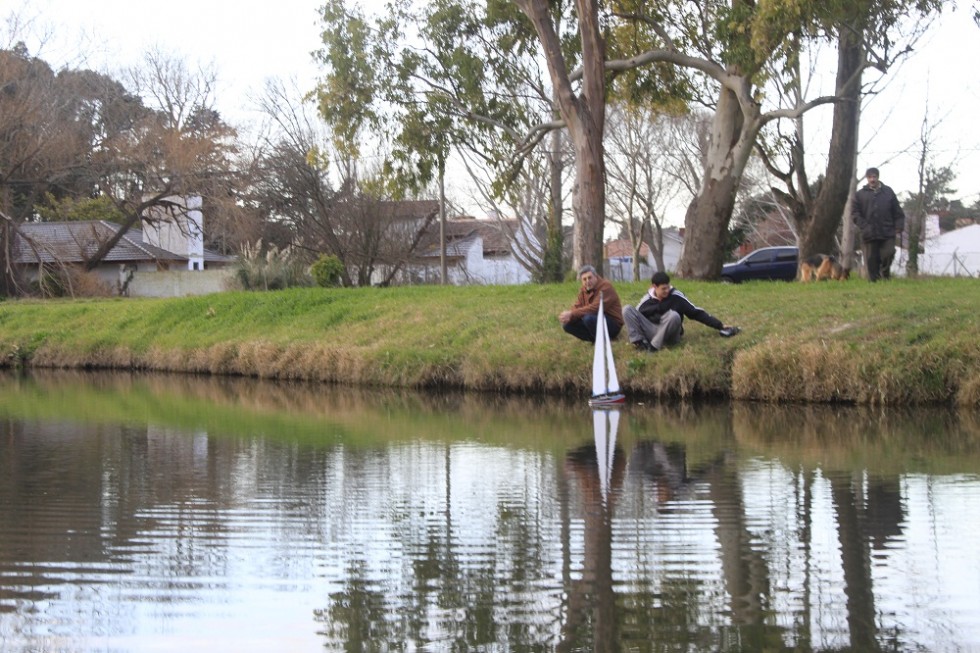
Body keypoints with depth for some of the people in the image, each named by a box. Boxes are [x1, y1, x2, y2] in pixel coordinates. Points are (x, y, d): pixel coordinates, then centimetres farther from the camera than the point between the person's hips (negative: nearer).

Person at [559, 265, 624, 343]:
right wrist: (568, 315, -23)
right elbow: (576, 307, 2)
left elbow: (595, 308, -28)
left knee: (588, 318, -36)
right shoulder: (583, 290, 9)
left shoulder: (606, 287, -17)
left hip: (613, 325, -8)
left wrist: (572, 314, -31)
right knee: (567, 325, -8)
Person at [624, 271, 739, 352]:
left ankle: (654, 346, -29)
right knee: (627, 310, -13)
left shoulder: (676, 296, -1)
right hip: (651, 332, 2)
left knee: (673, 315, -35)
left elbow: (696, 312, -2)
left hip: (669, 335, -2)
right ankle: (639, 341, -28)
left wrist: (720, 326, -6)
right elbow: (636, 314, 2)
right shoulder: (648, 299, 6)